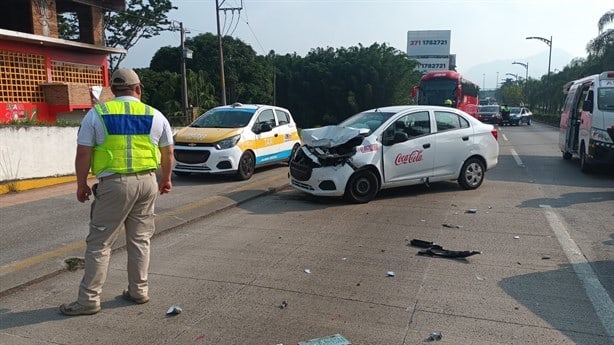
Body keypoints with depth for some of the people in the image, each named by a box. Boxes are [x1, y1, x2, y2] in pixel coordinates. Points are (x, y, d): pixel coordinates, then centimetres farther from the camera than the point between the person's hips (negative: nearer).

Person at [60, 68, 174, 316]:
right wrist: (165, 179, 26)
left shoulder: (97, 114, 0)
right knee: (140, 239, 14)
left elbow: (83, 154, -3)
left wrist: (81, 185, 9)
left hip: (115, 183, -3)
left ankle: (89, 300, 11)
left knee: (99, 243, 5)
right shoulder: (155, 115, 7)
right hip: (147, 182, 3)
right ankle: (138, 291, 22)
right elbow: (168, 153, 13)